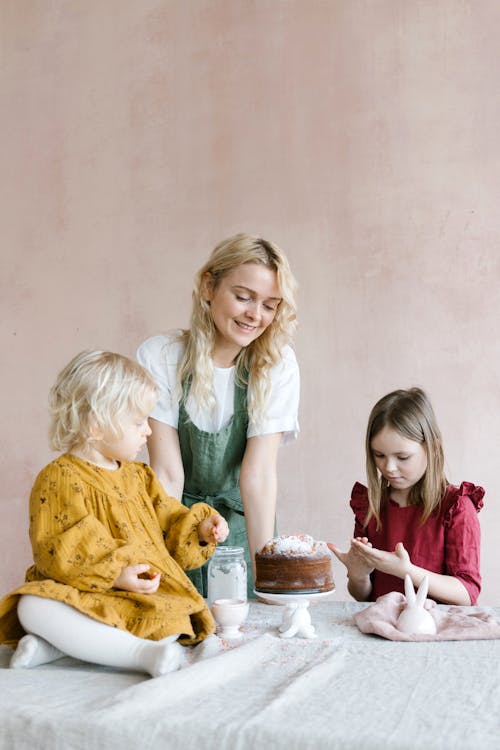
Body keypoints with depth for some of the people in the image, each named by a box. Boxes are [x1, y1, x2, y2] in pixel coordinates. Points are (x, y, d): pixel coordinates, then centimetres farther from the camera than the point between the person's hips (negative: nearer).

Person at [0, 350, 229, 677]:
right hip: (81, 596, -5)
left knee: (183, 622, -21)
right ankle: (143, 653, -39)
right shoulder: (60, 479, -7)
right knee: (33, 608, -33)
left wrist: (199, 527, 5)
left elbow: (168, 521, 24)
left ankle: (58, 645, -22)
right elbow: (61, 551, -15)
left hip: (144, 595, 5)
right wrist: (114, 574, -24)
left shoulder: (139, 476, 16)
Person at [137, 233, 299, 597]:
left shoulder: (277, 364, -14)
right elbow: (168, 473, -18)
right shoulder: (159, 356, -16)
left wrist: (265, 570, -25)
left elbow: (259, 472, -18)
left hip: (243, 524, 1)